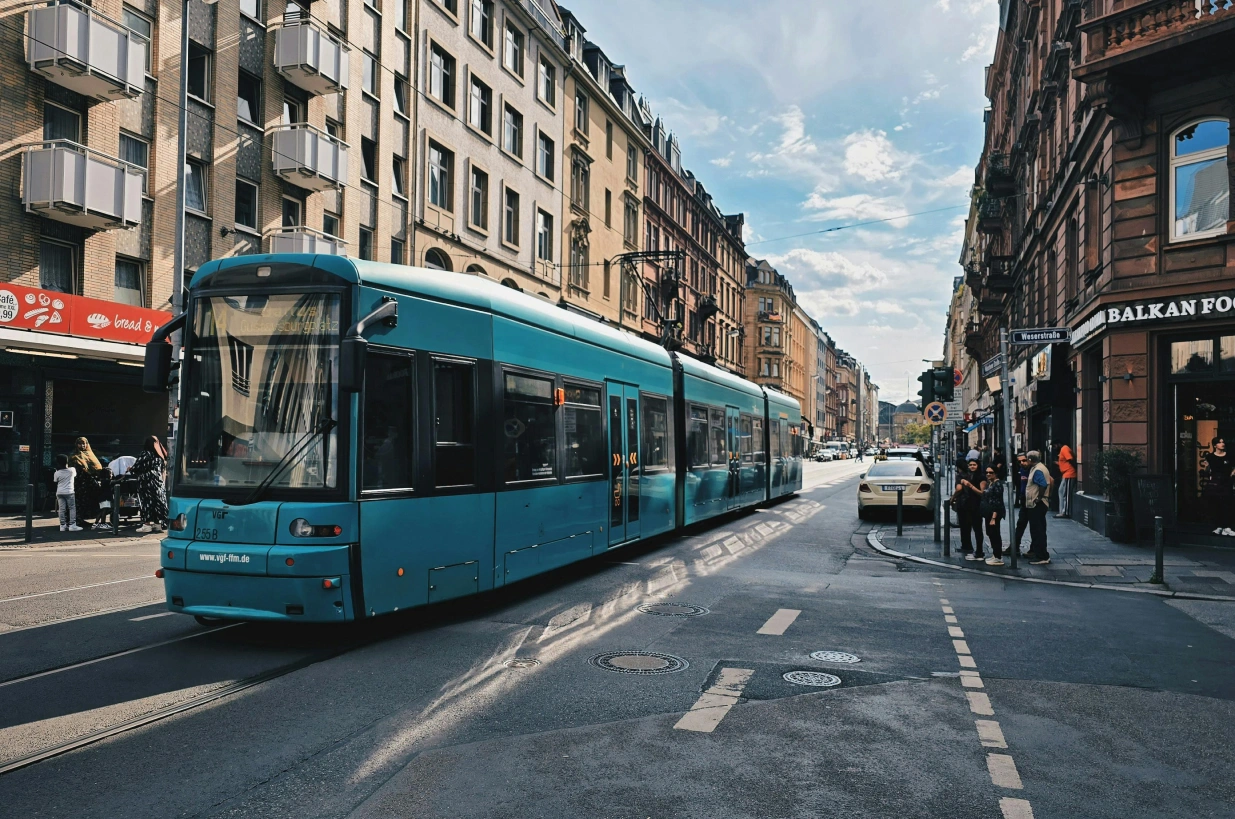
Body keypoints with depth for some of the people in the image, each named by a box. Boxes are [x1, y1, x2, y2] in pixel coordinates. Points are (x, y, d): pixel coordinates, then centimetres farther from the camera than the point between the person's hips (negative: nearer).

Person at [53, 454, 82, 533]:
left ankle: (63, 526, 6)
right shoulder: (72, 470, -5)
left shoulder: (56, 473, -4)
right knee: (72, 508, 3)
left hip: (59, 493, 2)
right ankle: (72, 525, -2)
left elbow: (56, 483, 4)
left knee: (62, 509, 4)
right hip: (69, 492, -2)